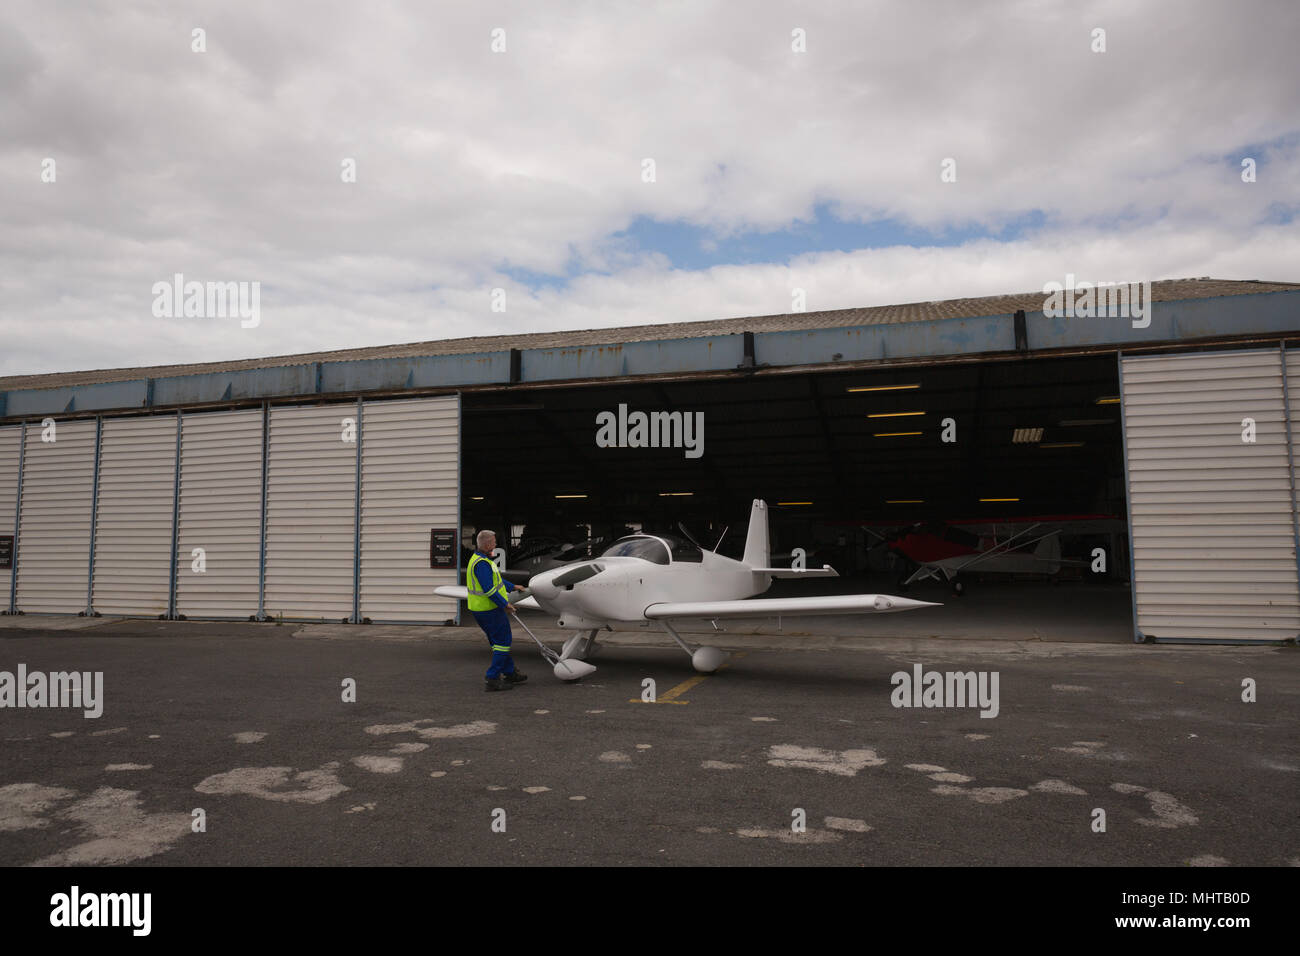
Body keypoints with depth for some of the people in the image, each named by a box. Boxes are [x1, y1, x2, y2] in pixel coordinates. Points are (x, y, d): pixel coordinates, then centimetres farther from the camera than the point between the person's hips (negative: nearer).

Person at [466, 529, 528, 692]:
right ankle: (493, 679, 0)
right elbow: (489, 589, -26)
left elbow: (496, 580, 24)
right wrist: (505, 604, -18)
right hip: (489, 610, -10)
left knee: (498, 642, 18)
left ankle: (510, 673, 29)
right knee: (502, 643, -2)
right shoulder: (481, 563, -22)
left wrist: (513, 587, 30)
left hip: (480, 609, 10)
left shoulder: (480, 559, 12)